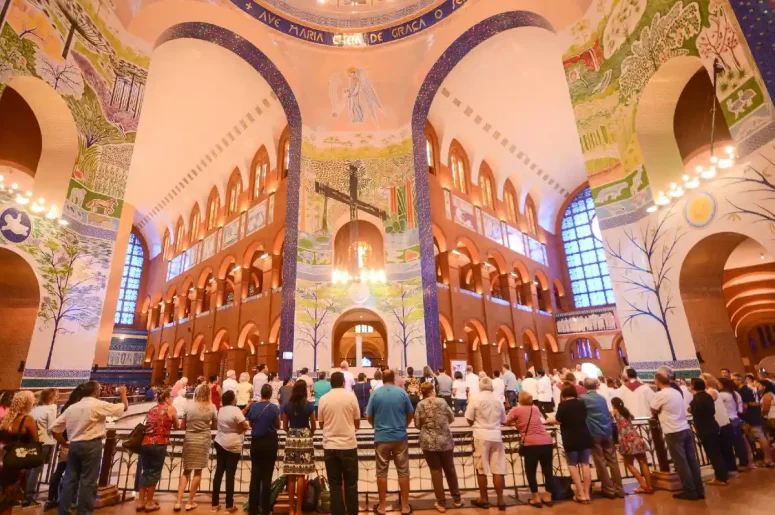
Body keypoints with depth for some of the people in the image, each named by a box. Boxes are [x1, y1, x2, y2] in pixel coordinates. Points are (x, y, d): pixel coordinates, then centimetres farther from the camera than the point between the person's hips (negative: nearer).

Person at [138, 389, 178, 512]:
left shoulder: (151, 409, 16)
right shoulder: (170, 409, 1)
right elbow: (176, 426, 12)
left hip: (145, 443, 6)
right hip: (158, 444, -6)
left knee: (146, 472, 17)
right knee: (154, 473, 6)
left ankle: (141, 501, 24)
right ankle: (149, 503, 15)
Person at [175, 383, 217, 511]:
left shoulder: (189, 405, -3)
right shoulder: (212, 407, -6)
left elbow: (182, 426, 3)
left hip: (189, 439, 2)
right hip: (203, 440, -2)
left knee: (186, 471, 16)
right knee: (198, 472, 10)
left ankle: (178, 502, 13)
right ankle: (190, 502, 17)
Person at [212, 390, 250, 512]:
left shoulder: (221, 410, 7)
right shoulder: (235, 409, -18)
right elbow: (245, 426, -19)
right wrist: (247, 424, 2)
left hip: (220, 443, 7)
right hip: (233, 446, -7)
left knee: (219, 473, 11)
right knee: (230, 475, 0)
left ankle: (215, 504, 17)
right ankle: (229, 505, 7)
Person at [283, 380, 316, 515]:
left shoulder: (287, 406, 0)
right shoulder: (309, 405, -6)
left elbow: (285, 427, 8)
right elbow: (313, 426, 2)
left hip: (291, 439, 2)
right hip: (305, 439, -2)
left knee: (291, 476, 8)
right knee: (301, 475, 3)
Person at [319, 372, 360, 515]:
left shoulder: (323, 399, -2)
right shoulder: (351, 397, -5)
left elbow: (321, 424, 8)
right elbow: (357, 423, 3)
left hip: (330, 446, 1)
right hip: (349, 445, -1)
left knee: (335, 484, 11)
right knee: (351, 484, 11)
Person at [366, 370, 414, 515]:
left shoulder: (375, 394, -6)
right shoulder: (402, 392, -5)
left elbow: (369, 417, 0)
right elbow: (410, 414, 4)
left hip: (381, 438, 0)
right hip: (400, 437, 0)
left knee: (382, 473, 11)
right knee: (403, 472, 11)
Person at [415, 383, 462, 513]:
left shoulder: (420, 405, -6)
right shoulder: (442, 402, -4)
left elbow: (417, 424, -3)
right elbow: (452, 418, 5)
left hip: (428, 442, -1)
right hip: (445, 441, 1)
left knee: (435, 471, 10)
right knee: (450, 469, 17)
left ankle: (441, 503, 14)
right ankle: (457, 499, 29)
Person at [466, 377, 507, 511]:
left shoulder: (475, 398, -5)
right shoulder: (498, 400, 6)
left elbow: (469, 420, -4)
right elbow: (503, 421, 14)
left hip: (481, 436, -3)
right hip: (496, 436, 3)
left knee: (481, 469, 8)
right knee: (498, 470, 8)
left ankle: (484, 499, 18)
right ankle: (500, 500, 13)